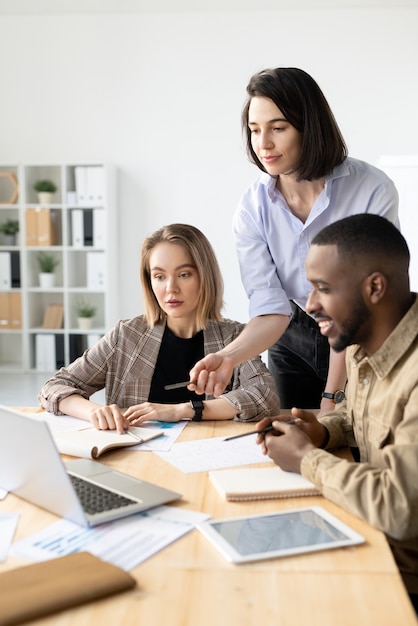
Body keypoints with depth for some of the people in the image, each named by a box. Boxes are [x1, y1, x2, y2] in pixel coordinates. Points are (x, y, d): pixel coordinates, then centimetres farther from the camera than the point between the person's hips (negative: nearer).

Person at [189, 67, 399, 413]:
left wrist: (332, 397, -22)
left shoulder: (373, 190, -22)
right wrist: (228, 357, -38)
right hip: (294, 343, 2)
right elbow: (270, 309, -19)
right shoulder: (253, 206, -14)